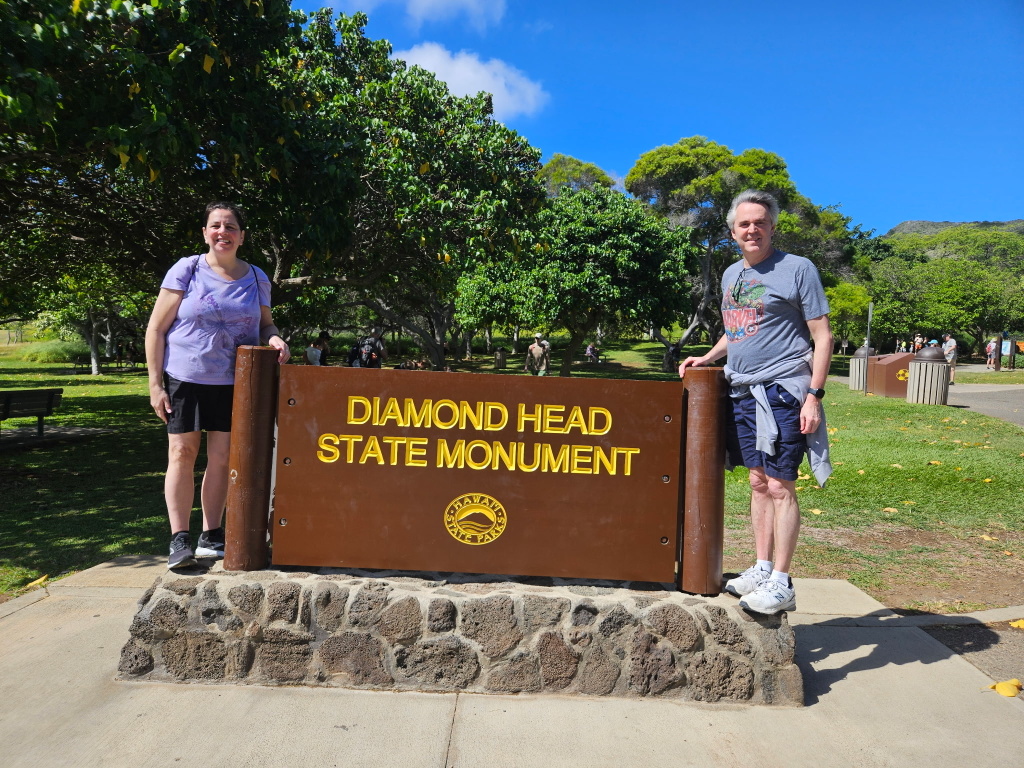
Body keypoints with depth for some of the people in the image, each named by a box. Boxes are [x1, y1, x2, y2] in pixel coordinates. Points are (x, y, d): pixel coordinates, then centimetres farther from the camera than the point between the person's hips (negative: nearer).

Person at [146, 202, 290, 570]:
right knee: (182, 453, 0)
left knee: (221, 457, 5)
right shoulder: (186, 270, -3)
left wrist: (274, 338, -7)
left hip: (233, 382, 2)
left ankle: (211, 537, 17)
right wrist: (155, 383, -8)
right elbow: (156, 328, -3)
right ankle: (179, 539, 9)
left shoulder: (256, 278, 6)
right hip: (184, 377, -2)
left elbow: (264, 323, 18)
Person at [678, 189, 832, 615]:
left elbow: (822, 336, -6)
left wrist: (814, 395, -13)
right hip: (741, 391, 7)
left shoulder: (797, 269, -4)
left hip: (781, 392, -7)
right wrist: (707, 357, 13)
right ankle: (762, 569, 20)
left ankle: (781, 584, 3)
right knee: (758, 482, 11)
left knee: (780, 485, -5)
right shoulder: (731, 274, 15)